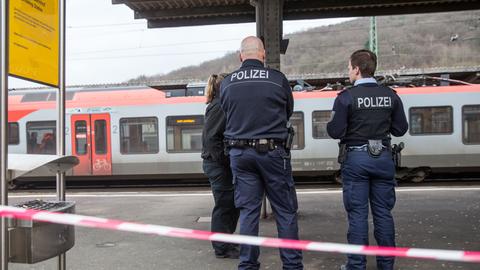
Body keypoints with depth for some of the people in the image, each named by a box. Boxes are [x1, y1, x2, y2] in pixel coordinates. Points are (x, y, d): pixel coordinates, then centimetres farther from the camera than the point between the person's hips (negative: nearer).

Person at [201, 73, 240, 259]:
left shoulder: (223, 105, 16)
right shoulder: (218, 107, -14)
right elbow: (211, 138, -21)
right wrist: (225, 160, -20)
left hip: (222, 165, 10)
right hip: (218, 165, -10)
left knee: (232, 204, 16)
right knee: (224, 204, -1)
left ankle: (227, 242, 29)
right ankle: (222, 248, 10)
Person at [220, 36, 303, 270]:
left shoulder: (226, 83, 1)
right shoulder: (278, 79, -4)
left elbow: (227, 113, 10)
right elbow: (288, 112, 8)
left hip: (239, 152, 3)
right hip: (272, 152, -2)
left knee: (248, 211, 10)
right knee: (285, 211, 7)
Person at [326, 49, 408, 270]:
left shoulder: (346, 97, -11)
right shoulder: (391, 96, 2)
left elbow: (335, 132, -13)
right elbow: (400, 129, 5)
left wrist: (331, 123, 8)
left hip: (356, 158, -3)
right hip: (383, 157, 4)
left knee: (358, 213, 3)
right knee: (383, 212, 10)